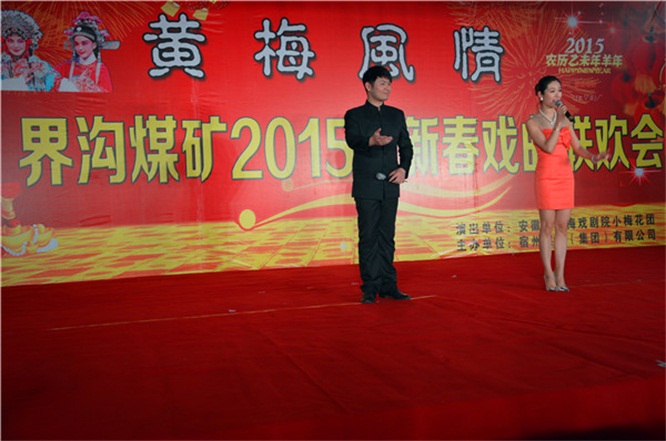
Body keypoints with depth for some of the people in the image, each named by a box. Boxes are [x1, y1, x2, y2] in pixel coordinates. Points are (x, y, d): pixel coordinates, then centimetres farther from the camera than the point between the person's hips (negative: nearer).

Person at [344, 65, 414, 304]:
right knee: (368, 237, -1)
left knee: (387, 237, 7)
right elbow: (352, 140, -17)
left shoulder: (397, 115, 14)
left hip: (390, 185, 4)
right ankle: (370, 288, 5)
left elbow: (406, 146, 13)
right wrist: (371, 141, -38)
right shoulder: (354, 115, 1)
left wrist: (403, 168, -5)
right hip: (366, 186, -4)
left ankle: (388, 286, 13)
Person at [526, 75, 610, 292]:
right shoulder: (533, 122, -3)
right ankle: (548, 274, 9)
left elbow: (577, 147, 7)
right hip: (546, 177, -4)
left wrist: (592, 156, -12)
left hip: (566, 176, 4)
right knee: (547, 226, -2)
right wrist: (559, 122, -17)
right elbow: (548, 147, -15)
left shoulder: (565, 119, 11)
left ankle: (560, 275, 9)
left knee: (562, 226, 4)